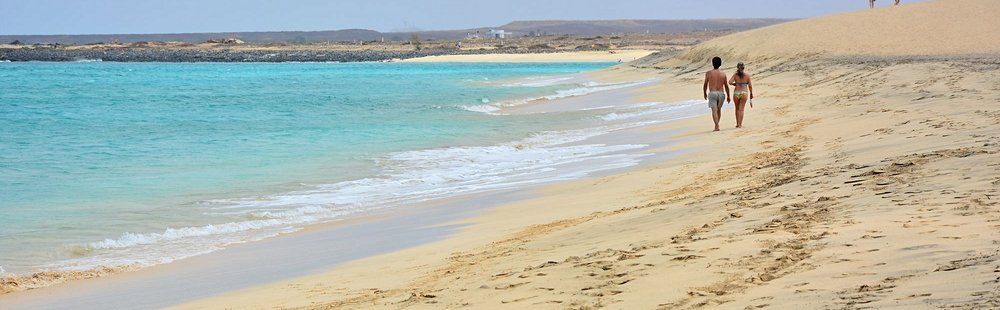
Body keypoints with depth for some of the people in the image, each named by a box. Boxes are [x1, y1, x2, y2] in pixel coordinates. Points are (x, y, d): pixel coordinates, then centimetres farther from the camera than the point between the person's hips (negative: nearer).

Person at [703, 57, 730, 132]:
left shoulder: (708, 73, -2)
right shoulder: (723, 74, 3)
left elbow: (705, 85, 5)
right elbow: (726, 86, 7)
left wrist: (705, 94, 20)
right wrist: (728, 96, 17)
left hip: (712, 93, -3)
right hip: (721, 93, 3)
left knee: (714, 110, -8)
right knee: (719, 109, 21)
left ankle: (717, 126, -21)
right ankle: (717, 125, 27)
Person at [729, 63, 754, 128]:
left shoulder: (735, 75, 1)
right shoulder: (747, 75, 0)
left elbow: (730, 82, -12)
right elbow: (750, 86, 1)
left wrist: (734, 84, 10)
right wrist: (751, 94, 12)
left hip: (736, 93, 1)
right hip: (744, 93, -1)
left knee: (737, 109, 18)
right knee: (741, 109, -1)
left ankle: (738, 123, 21)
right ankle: (740, 124, -8)